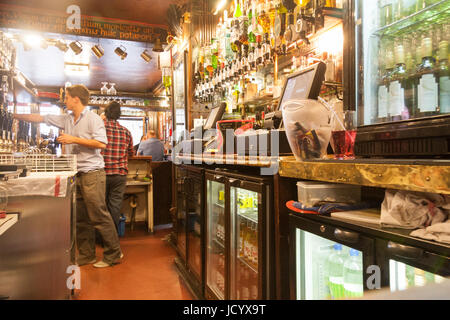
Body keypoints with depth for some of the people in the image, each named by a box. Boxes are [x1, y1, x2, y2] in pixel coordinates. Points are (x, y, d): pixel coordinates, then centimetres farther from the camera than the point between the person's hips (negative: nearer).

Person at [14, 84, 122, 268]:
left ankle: (113, 254, 3)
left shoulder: (93, 118, -6)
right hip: (76, 175, 8)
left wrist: (75, 139, -14)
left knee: (99, 215, -7)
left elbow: (101, 143, -16)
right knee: (81, 218, 11)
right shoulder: (66, 119, 16)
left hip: (92, 173, -8)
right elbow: (40, 118, 23)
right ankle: (86, 255, 22)